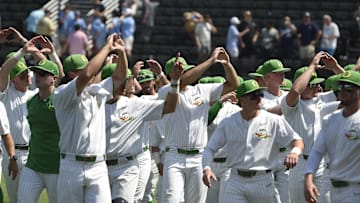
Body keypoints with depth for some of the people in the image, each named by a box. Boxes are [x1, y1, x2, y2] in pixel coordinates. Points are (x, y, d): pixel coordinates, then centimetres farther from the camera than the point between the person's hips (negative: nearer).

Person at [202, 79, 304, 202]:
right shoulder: (228, 123, 4)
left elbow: (297, 141, -3)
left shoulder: (274, 121, -2)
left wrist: (294, 152, -28)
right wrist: (206, 168, -15)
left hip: (262, 182, -1)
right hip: (235, 182, 1)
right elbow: (210, 148, 5)